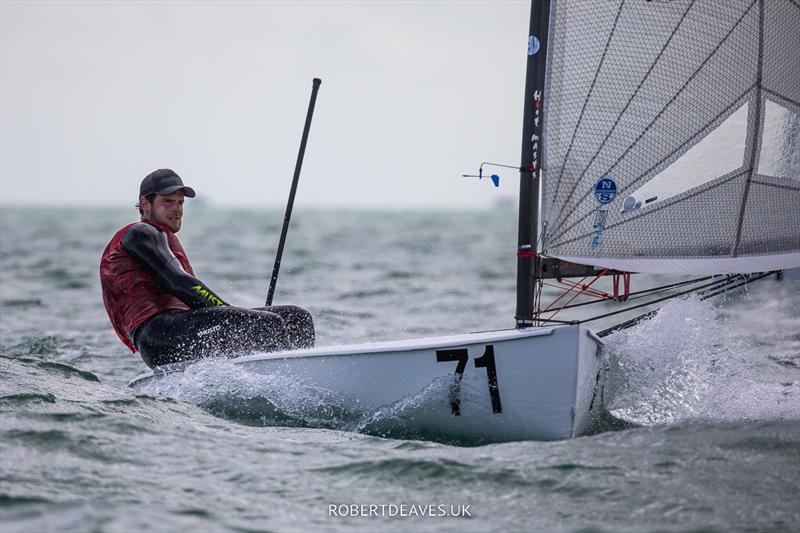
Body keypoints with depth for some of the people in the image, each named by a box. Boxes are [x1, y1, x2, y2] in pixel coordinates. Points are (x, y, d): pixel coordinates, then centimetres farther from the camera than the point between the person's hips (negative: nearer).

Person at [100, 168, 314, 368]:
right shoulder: (141, 234, 7)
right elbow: (179, 284, -8)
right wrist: (230, 311, -13)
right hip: (159, 333, -9)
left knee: (296, 317, -1)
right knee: (268, 324, -24)